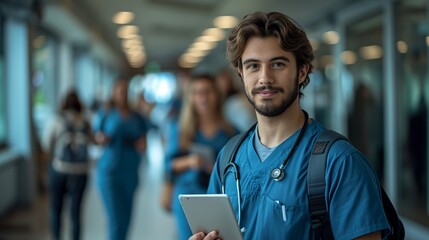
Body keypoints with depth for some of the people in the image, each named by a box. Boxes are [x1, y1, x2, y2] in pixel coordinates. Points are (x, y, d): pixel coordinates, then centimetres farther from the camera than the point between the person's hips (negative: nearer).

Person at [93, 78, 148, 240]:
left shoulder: (137, 118, 10)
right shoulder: (105, 114, 2)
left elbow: (143, 144, 14)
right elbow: (96, 137, 6)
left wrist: (142, 145, -8)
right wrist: (102, 139, -16)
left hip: (131, 173, 4)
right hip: (110, 172, -4)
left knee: (126, 217, 9)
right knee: (117, 220, -11)